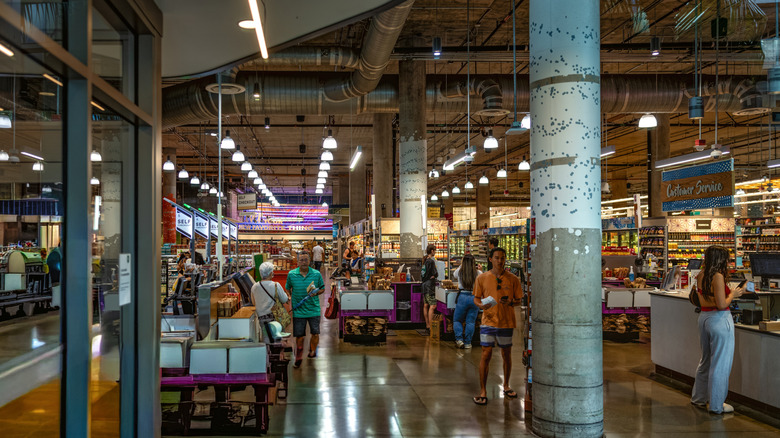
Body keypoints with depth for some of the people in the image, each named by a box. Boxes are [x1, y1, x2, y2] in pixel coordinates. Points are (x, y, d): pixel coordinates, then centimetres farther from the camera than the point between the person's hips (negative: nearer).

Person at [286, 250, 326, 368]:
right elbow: (287, 289, 15)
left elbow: (322, 288, 10)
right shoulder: (291, 274, -1)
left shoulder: (316, 274, -2)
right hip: (298, 310, 0)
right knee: (299, 335, 4)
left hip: (313, 309, 0)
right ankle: (298, 358, 22)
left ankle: (312, 351, 25)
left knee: (315, 333, -2)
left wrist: (316, 292, -10)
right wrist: (291, 297, -1)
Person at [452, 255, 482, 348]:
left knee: (457, 320, 13)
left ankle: (459, 339, -1)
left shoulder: (459, 272, -1)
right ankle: (467, 343, 10)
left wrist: (461, 265, 32)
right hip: (475, 298, 1)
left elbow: (454, 275, 22)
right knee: (470, 322, 9)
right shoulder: (478, 273, -2)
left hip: (462, 297, -1)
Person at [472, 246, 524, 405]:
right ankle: (483, 391, 2)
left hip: (506, 322, 1)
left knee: (506, 355, 12)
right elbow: (476, 298, 8)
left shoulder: (512, 279, 1)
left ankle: (506, 386, 30)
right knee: (486, 355, -4)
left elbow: (519, 299, 6)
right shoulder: (482, 278, 2)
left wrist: (511, 302, -16)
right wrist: (481, 305, -14)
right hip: (488, 321, -1)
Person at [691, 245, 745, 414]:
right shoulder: (718, 276, -18)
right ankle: (717, 405, 11)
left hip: (704, 317, 8)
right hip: (719, 320, -8)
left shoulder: (701, 276, 6)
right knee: (720, 364, 2)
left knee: (706, 360, 21)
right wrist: (732, 295, -4)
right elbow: (721, 305, -22)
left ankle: (699, 398, 32)